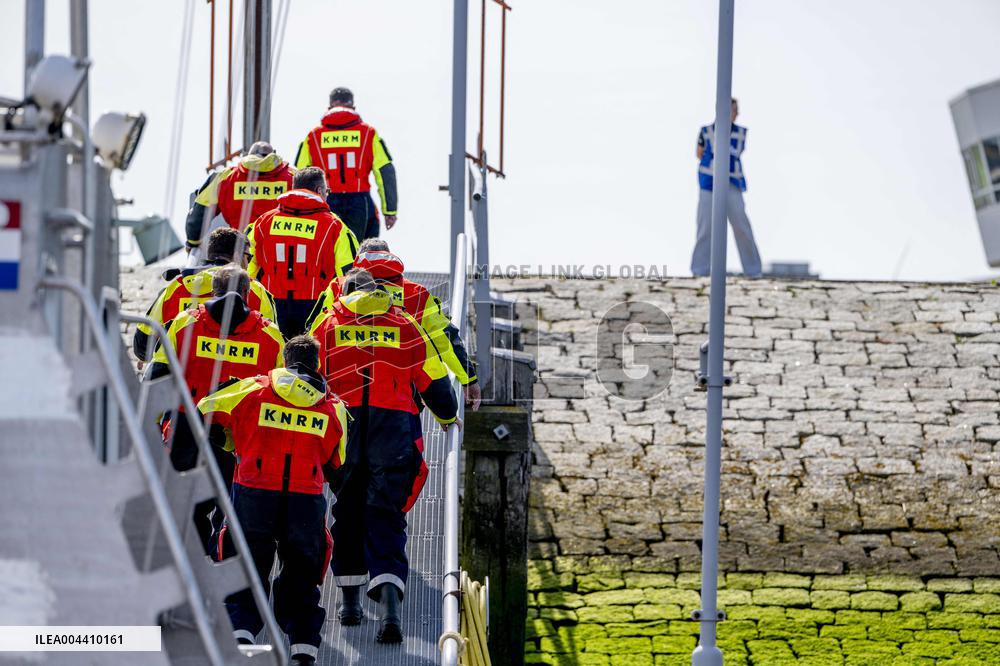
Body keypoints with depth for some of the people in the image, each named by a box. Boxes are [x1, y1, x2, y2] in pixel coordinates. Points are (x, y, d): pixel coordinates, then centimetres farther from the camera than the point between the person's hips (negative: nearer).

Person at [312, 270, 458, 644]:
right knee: (386, 513, -2)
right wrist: (447, 416, 36)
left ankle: (349, 597, 21)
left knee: (347, 509, 16)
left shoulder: (328, 324, 13)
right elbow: (432, 377, 18)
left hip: (343, 424, 0)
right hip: (394, 424, 0)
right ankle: (389, 599, -22)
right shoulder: (404, 325, 14)